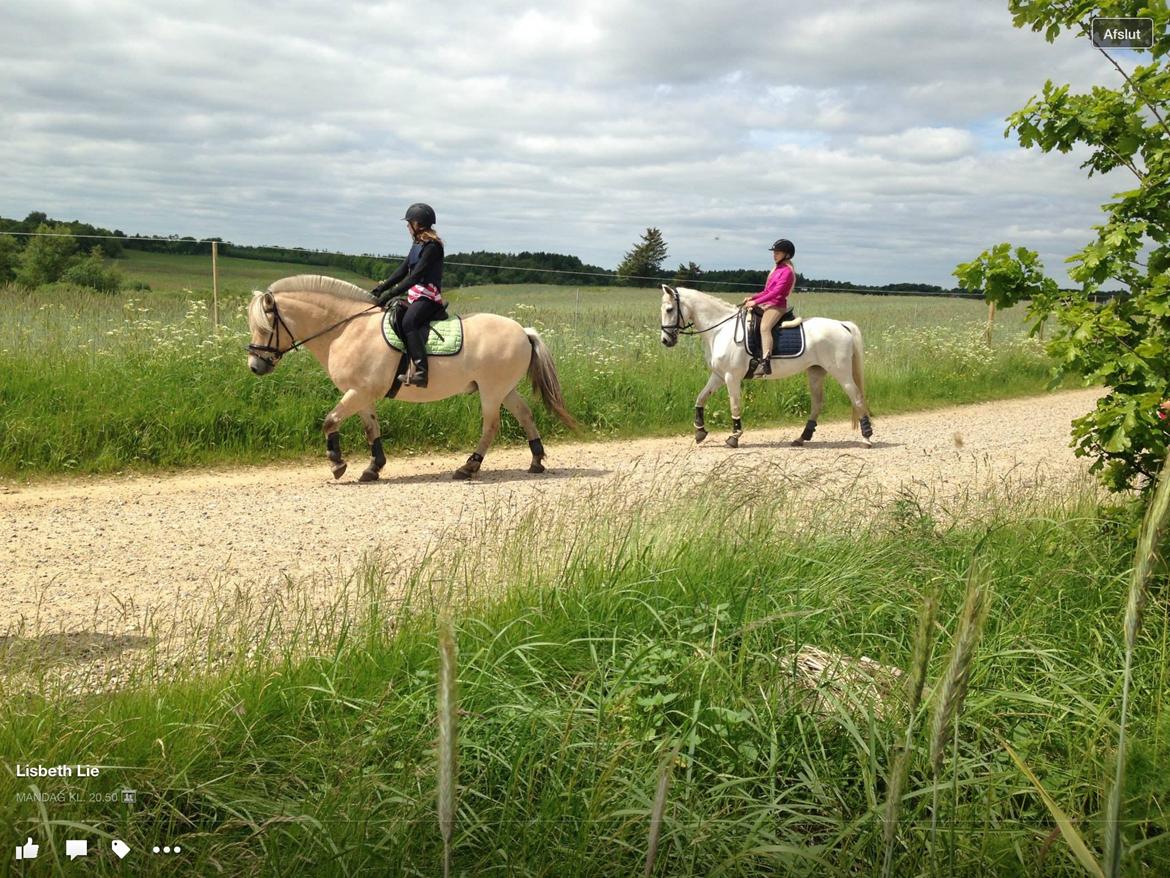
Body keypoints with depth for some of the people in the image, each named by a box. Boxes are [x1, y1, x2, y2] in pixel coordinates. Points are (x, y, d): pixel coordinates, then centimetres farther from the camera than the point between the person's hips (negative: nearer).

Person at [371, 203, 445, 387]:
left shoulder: (432, 246, -14)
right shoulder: (418, 244, 16)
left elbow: (415, 276, -20)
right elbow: (403, 270, 18)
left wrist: (391, 294, -23)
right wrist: (381, 288, 10)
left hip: (428, 296, -11)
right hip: (415, 295, 11)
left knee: (408, 322, -31)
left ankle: (421, 372, -39)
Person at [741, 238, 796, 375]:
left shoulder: (787, 271, -9)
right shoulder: (777, 269, 19)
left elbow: (776, 292, -19)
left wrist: (756, 302, -22)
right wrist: (752, 297, 9)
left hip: (777, 306, -11)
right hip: (767, 304, 11)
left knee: (764, 327, -34)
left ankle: (766, 362, -48)